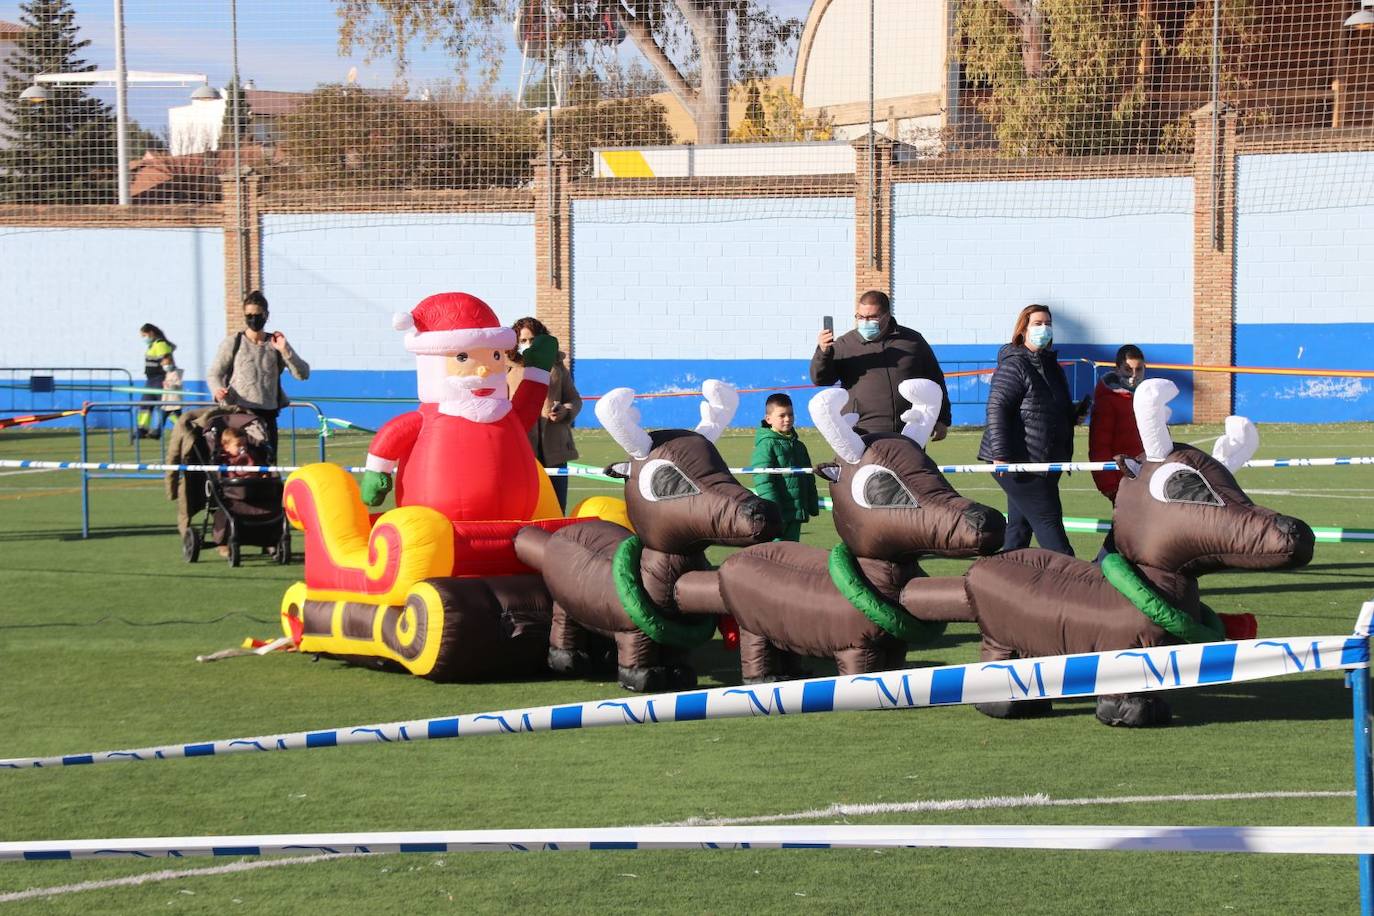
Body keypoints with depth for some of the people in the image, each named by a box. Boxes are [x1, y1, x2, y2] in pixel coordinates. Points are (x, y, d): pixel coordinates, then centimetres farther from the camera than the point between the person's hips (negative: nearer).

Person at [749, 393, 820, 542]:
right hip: (777, 513, -8)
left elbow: (809, 479, 24)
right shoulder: (766, 445, -8)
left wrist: (813, 506, 20)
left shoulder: (798, 445, 17)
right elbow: (763, 480, -15)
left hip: (797, 511, 8)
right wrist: (772, 508, -22)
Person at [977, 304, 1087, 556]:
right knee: (1048, 520, -8)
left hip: (1043, 462, 9)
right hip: (1018, 462, -9)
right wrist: (1001, 455, -25)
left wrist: (1074, 414, 8)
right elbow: (997, 409, -18)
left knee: (1021, 525, 12)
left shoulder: (1050, 365, 17)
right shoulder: (1014, 365, -11)